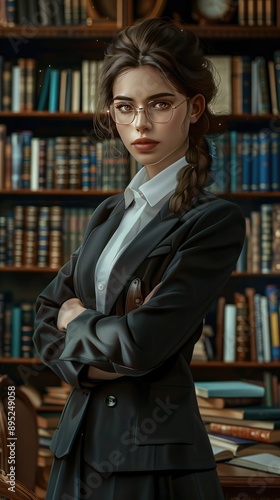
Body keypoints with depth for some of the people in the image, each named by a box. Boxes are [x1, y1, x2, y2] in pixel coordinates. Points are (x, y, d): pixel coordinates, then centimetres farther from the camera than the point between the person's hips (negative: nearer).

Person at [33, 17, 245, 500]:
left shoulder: (215, 220, -12)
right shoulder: (109, 214, 10)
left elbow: (142, 342, -20)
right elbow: (47, 315, 10)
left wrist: (76, 321, -2)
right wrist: (87, 361, -10)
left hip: (154, 457, -6)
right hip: (79, 443, 6)